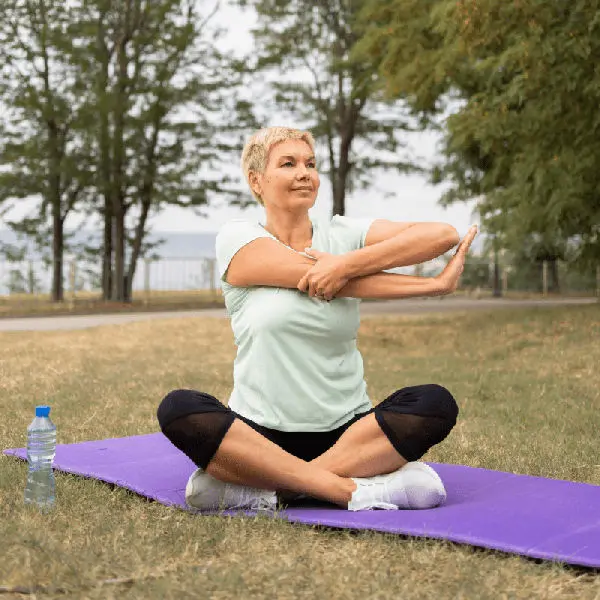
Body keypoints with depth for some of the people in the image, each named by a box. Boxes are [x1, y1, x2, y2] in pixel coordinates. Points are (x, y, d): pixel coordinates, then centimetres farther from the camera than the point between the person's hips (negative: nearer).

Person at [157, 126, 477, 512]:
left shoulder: (344, 235, 7)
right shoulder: (238, 238, 2)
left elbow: (443, 234, -8)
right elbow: (319, 278, -13)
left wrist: (348, 264, -21)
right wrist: (437, 284, -14)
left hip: (347, 432, 2)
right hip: (259, 431, -2)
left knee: (436, 403, -23)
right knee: (178, 409, -28)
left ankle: (263, 488, -25)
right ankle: (353, 489, -31)